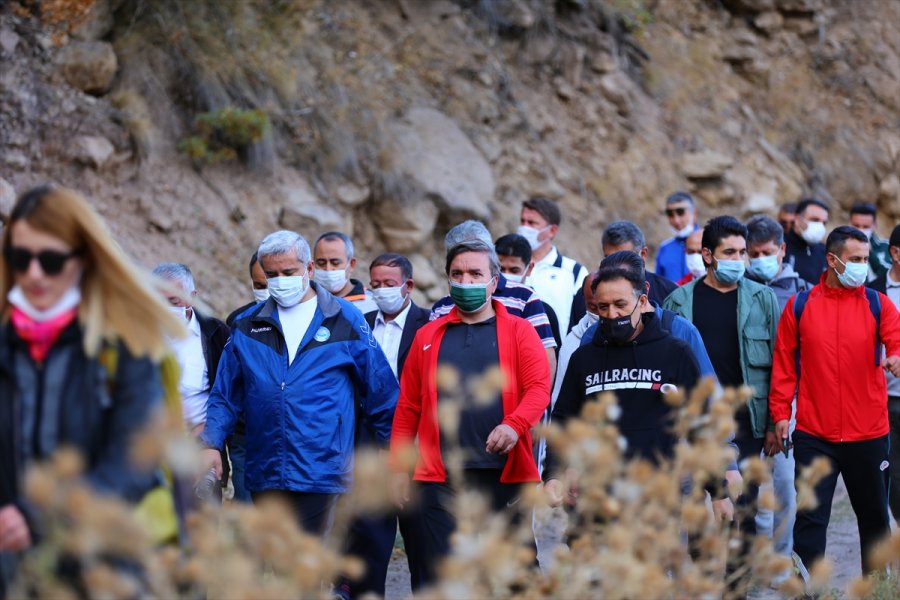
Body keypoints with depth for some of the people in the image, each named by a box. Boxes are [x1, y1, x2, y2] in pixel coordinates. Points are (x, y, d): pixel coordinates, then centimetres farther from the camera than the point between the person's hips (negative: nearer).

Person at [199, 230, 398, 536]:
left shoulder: (345, 320, 4)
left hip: (322, 473, -3)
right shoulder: (248, 325, 11)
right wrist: (211, 444, 0)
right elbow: (225, 395, 14)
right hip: (265, 473, 4)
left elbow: (381, 395, 7)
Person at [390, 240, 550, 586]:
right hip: (441, 478, 1)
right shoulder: (428, 336, 13)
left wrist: (514, 425, -25)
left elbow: (539, 388, -6)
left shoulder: (518, 331, 7)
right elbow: (407, 407, 13)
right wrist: (399, 468, 8)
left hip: (506, 476, -1)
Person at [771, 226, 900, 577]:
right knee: (810, 517, -3)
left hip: (869, 433, 2)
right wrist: (780, 413, -1)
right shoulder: (799, 306, 2)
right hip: (813, 434, -1)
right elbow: (784, 363, 4)